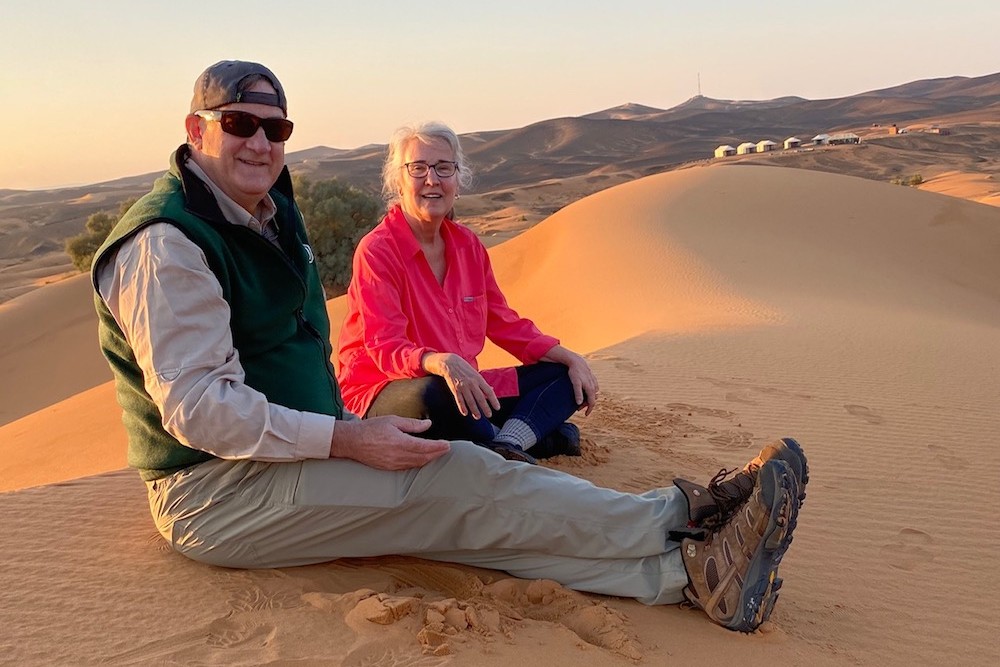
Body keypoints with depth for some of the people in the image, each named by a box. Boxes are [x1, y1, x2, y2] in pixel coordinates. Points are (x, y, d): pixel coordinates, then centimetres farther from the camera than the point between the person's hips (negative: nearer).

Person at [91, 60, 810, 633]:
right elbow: (198, 409, -25)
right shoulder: (166, 244, -19)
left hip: (289, 455, 9)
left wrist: (351, 430, 9)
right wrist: (350, 439, -25)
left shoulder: (270, 216, 11)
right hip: (212, 492, -8)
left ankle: (690, 571, -15)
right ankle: (680, 512, -12)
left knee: (469, 511, -9)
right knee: (457, 480, -19)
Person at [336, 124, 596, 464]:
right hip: (382, 394, -7)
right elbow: (384, 347, -22)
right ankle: (536, 438, -17)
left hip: (465, 389, 8)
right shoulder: (376, 250, -13)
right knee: (435, 392, -41)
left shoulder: (468, 244, 7)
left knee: (565, 375, -1)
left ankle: (509, 446, -29)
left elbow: (505, 324, 11)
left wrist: (569, 357, -1)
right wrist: (441, 363, -43)